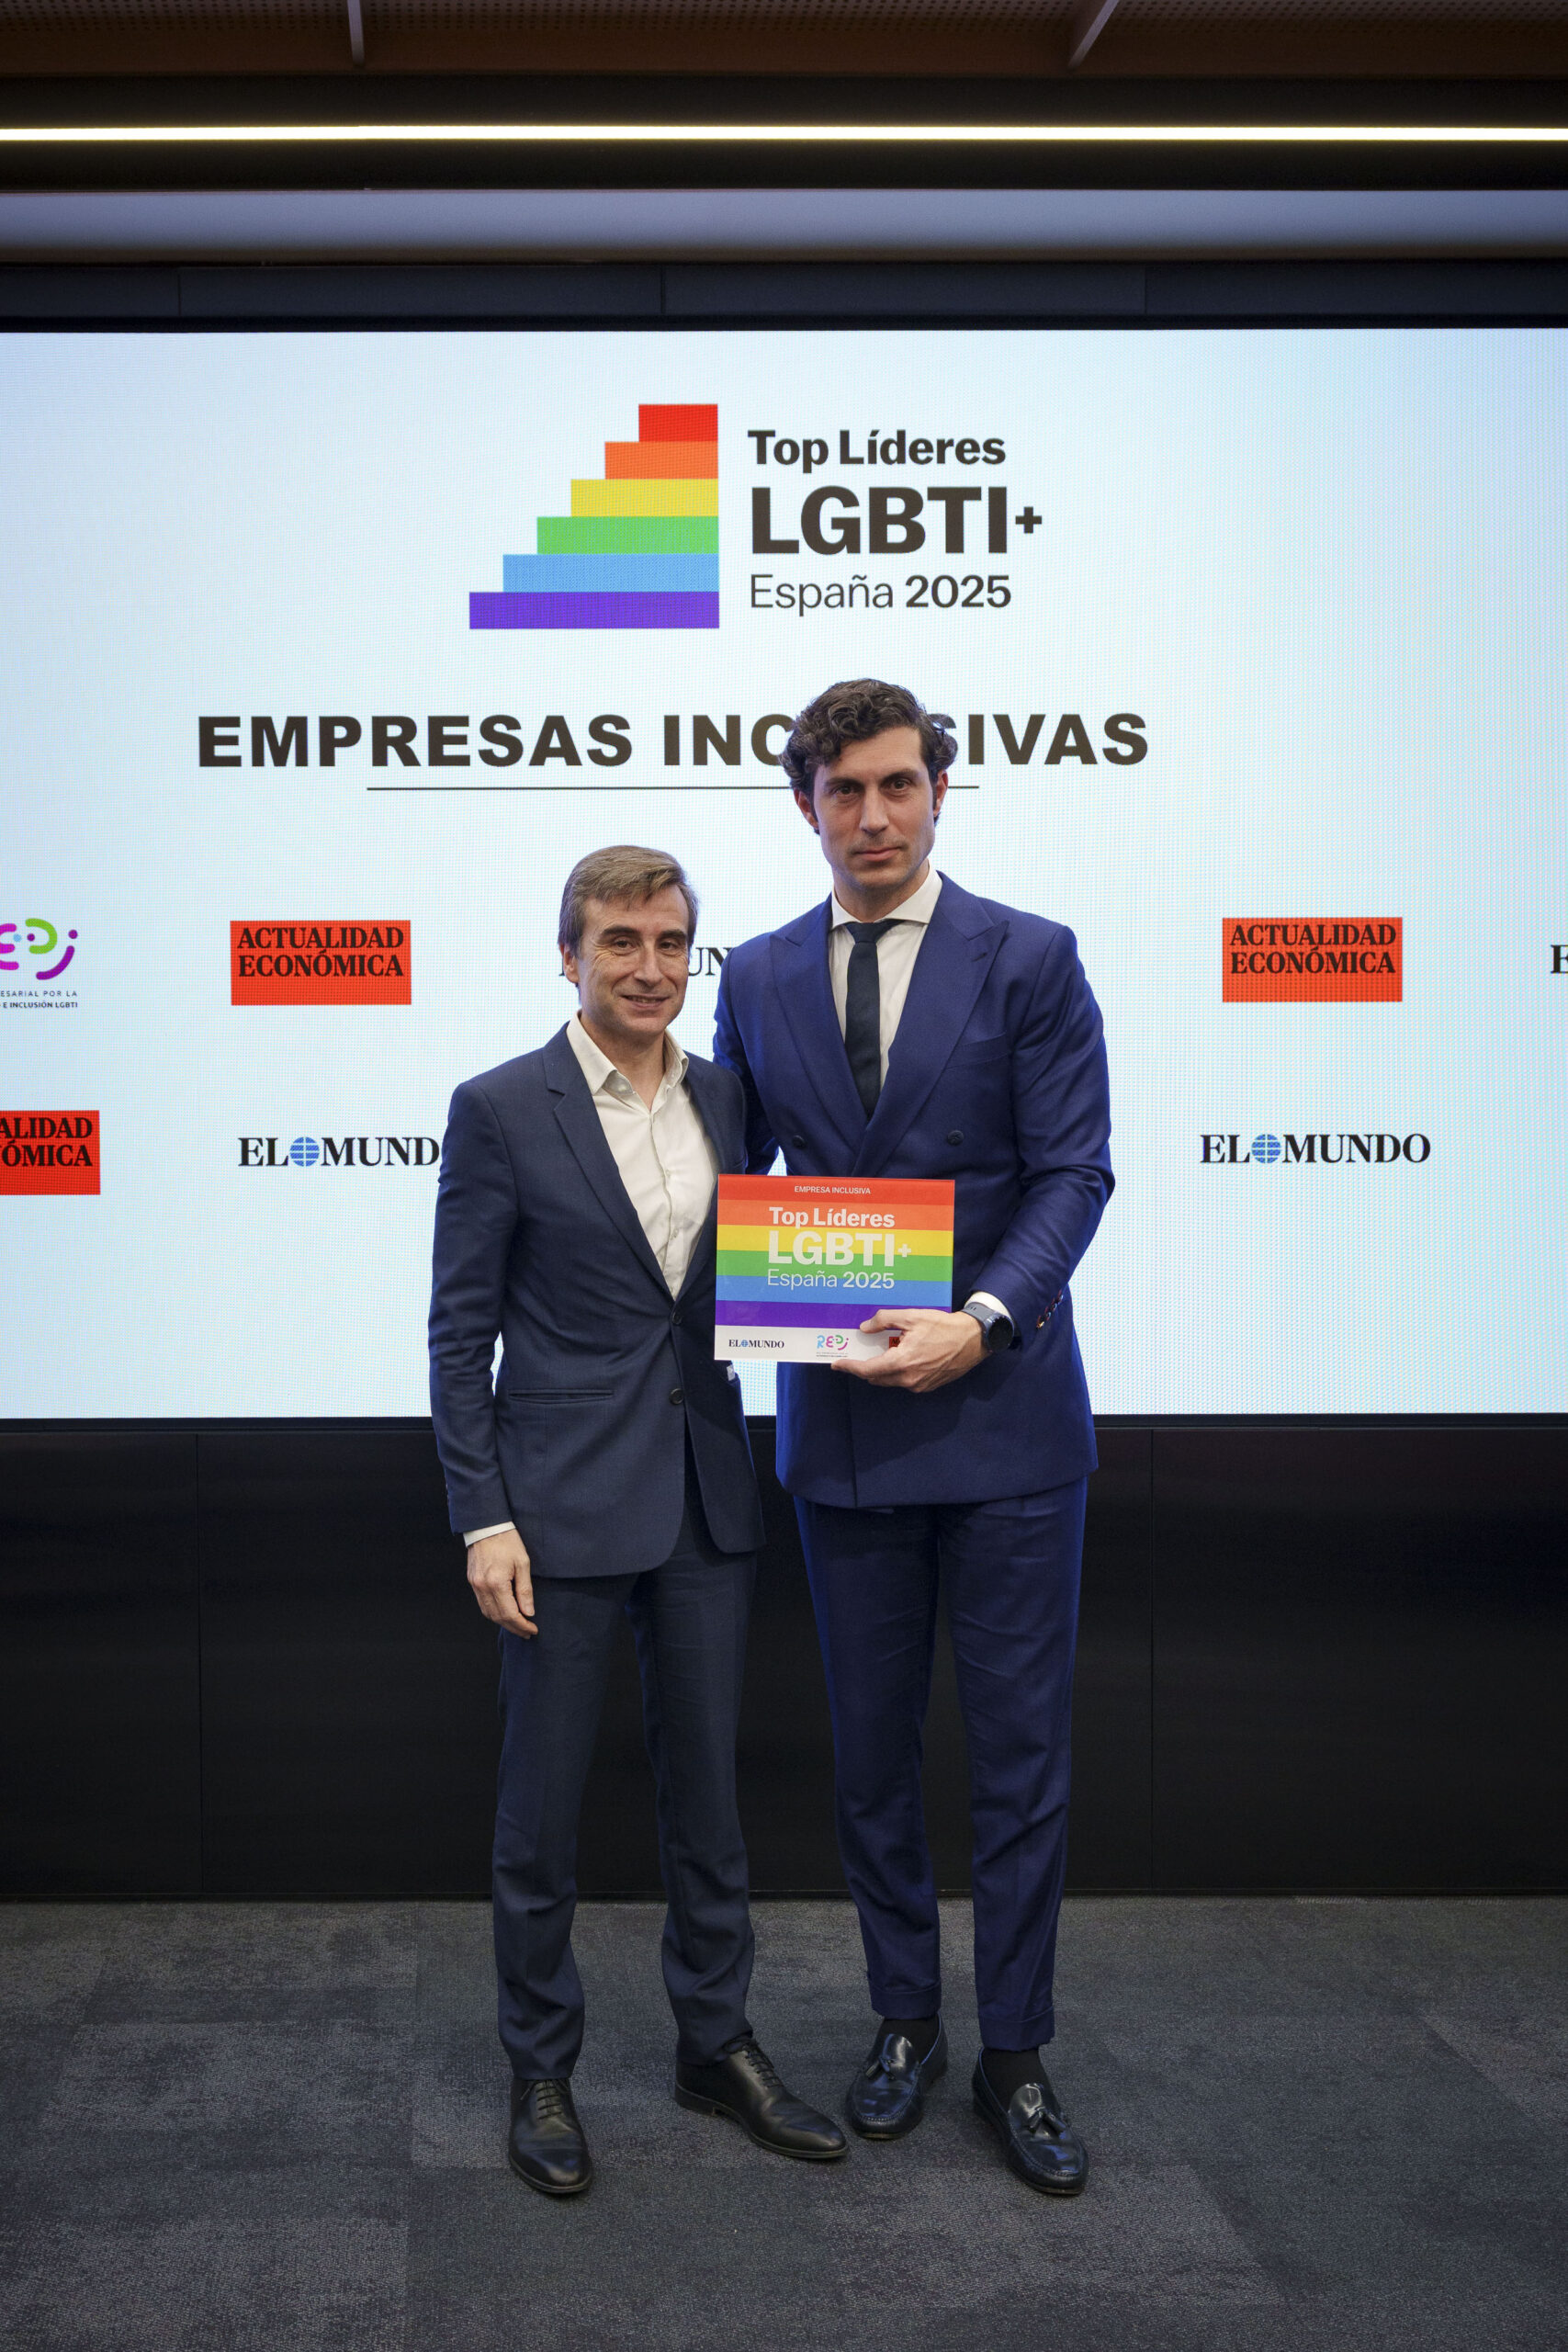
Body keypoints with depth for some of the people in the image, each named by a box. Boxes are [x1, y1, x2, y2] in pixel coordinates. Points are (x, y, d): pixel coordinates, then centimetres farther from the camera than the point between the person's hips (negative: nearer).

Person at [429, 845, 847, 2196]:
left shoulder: (728, 1100, 6)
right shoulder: (502, 1110, -7)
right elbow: (460, 1331, -7)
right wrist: (483, 1518, -12)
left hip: (708, 1500, 5)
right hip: (563, 1504, -4)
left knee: (708, 1786, 15)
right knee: (542, 1807, 7)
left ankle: (717, 2045, 32)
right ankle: (541, 2072, 25)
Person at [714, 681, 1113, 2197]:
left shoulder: (1029, 960, -3)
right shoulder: (759, 978, 8)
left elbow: (1072, 1173, -8)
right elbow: (734, 1170, 13)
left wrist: (982, 1320, -23)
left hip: (1003, 1413, -3)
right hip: (841, 1422, 3)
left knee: (1020, 1756, 4)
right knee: (869, 1754, 13)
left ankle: (1015, 2056, 19)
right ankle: (906, 2026, 30)